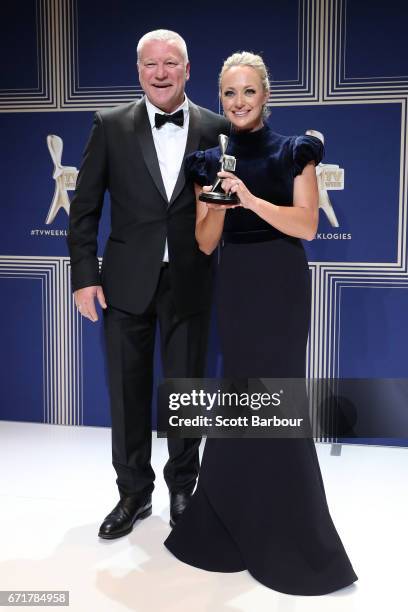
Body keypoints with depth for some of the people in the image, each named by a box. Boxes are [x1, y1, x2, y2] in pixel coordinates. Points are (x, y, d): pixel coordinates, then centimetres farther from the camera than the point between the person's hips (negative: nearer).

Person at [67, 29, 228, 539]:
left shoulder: (215, 129, 1)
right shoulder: (111, 126, 1)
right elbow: (85, 206, 1)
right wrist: (84, 274, -5)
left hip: (188, 282, 0)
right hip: (126, 281, 1)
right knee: (127, 391, 9)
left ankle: (182, 487, 31)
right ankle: (133, 492, 27)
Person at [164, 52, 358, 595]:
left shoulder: (294, 152, 1)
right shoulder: (210, 162, 10)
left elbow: (308, 226, -9)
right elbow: (205, 243, 5)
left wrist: (252, 198, -19)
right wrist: (220, 201, -13)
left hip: (281, 284, -3)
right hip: (234, 286, 3)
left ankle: (291, 534, 16)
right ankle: (239, 521, 26)